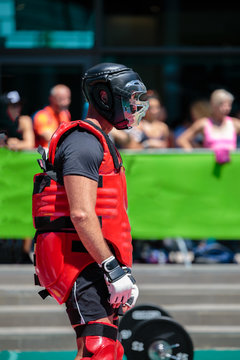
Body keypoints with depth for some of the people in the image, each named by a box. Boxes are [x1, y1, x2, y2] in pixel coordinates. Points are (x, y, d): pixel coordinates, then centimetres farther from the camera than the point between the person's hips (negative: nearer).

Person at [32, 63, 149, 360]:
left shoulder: (98, 143, 23)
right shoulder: (84, 142, -11)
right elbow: (81, 214, -22)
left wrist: (119, 271, 23)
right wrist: (114, 269, -24)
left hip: (93, 264, 11)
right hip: (80, 259, -11)